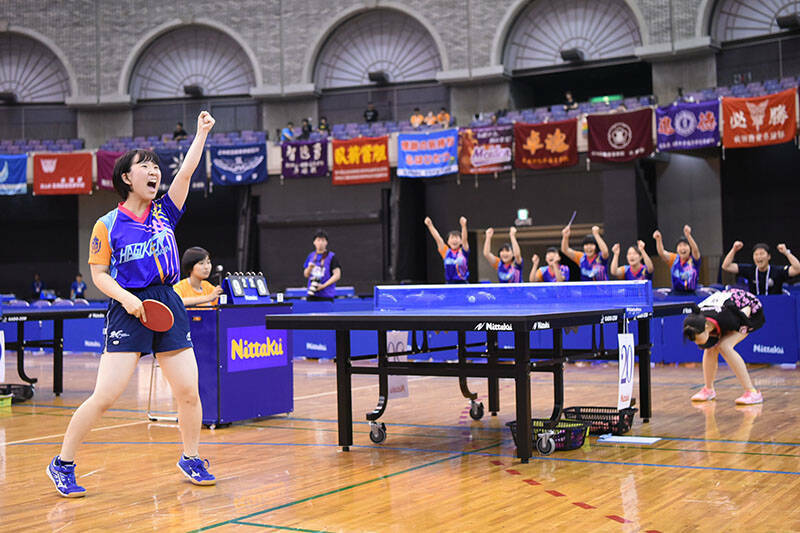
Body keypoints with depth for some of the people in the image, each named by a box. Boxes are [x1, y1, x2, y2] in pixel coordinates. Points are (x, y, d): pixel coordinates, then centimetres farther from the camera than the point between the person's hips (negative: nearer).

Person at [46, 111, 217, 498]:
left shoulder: (164, 211, 9)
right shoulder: (108, 225, 0)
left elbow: (186, 171, 2)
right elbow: (98, 274, 0)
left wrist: (202, 132, -3)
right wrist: (126, 298, -16)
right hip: (129, 310, -4)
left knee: (188, 391, 3)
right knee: (105, 396, -9)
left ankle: (190, 458, 24)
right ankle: (62, 464, 8)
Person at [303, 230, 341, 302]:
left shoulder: (332, 257, -2)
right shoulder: (311, 256, 13)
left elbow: (337, 275, -8)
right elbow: (306, 275, 16)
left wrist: (324, 285, -15)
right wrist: (309, 268, -6)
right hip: (312, 295, 4)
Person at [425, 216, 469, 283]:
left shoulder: (463, 251, 0)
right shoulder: (446, 252, 6)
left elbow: (464, 239, -16)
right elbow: (438, 238, -3)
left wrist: (463, 226, -34)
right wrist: (430, 225, -14)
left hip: (463, 284, -2)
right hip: (449, 284, 2)